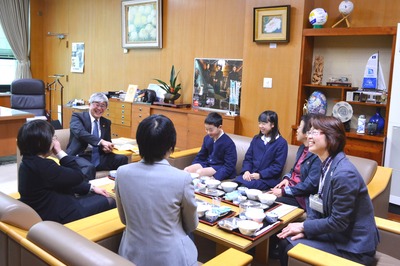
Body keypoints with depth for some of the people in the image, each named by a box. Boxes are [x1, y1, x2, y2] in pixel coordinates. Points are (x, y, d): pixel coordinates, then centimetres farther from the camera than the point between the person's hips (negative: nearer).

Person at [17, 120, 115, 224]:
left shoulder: (29, 161, 3)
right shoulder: (43, 166, -29)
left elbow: (66, 180, 10)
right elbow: (78, 176, -19)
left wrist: (91, 188, 10)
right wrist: (60, 152, -13)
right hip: (57, 214, -10)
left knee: (95, 196, 20)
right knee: (109, 202, 2)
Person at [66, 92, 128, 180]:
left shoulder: (106, 123, 16)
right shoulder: (77, 117, 0)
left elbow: (107, 142, 15)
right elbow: (80, 132, -20)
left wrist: (107, 147, -12)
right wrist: (101, 141, -32)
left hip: (99, 157, 5)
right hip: (80, 156, -5)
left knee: (122, 159, -17)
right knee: (89, 167, -37)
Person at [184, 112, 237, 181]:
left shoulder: (228, 143, -17)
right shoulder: (207, 138, 4)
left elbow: (229, 166, -19)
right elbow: (201, 156, 17)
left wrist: (215, 177, -30)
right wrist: (193, 167, 2)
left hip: (220, 168, -7)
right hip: (207, 164, 7)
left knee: (199, 172, -30)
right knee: (187, 170, -15)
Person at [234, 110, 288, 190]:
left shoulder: (281, 143, -2)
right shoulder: (256, 139, 16)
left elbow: (278, 166, -8)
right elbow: (248, 158, 14)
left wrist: (260, 175, -15)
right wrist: (246, 171, -6)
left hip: (268, 179, -5)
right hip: (251, 175, 5)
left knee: (245, 185, -33)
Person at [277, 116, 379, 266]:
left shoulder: (344, 174, -27)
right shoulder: (327, 165, 3)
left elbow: (338, 222, -23)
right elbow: (321, 204, 8)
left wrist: (304, 226, -12)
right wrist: (306, 229, -6)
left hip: (354, 247, -8)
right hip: (337, 234, 8)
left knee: (292, 249, -12)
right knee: (286, 240, 0)